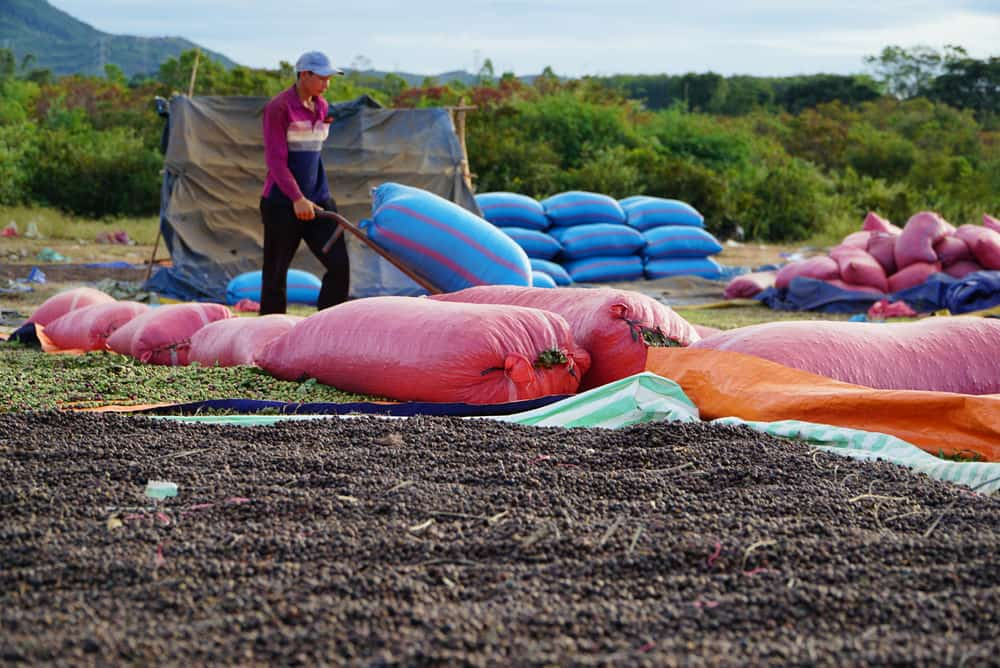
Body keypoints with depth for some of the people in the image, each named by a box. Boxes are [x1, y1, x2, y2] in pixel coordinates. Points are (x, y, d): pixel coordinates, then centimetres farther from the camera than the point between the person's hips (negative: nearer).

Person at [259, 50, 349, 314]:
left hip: (317, 199, 7)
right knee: (276, 272, 2)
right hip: (282, 202, -7)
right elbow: (275, 159, -16)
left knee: (339, 264, -4)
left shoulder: (322, 107, 11)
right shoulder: (279, 107, -11)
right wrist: (297, 199, -23)